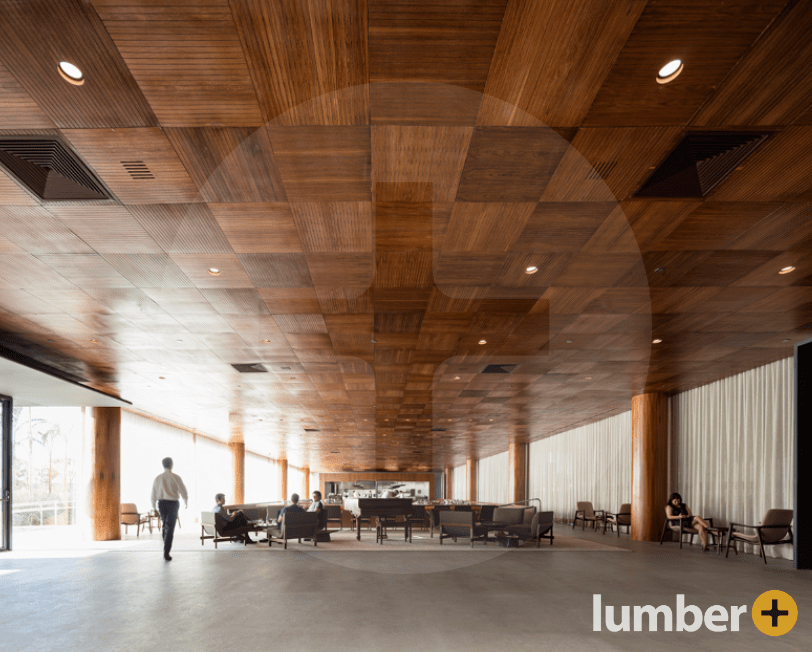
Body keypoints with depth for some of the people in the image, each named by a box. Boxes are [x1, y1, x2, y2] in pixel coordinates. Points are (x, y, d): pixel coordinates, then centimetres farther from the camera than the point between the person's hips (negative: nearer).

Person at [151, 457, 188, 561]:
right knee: (170, 528, -3)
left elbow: (153, 494, 5)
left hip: (161, 503, 4)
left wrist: (153, 506, 17)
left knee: (165, 525, 22)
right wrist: (186, 502, 13)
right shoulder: (175, 477, -9)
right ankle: (166, 552, -9)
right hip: (173, 503, -4)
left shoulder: (158, 478, 1)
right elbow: (183, 491, -4)